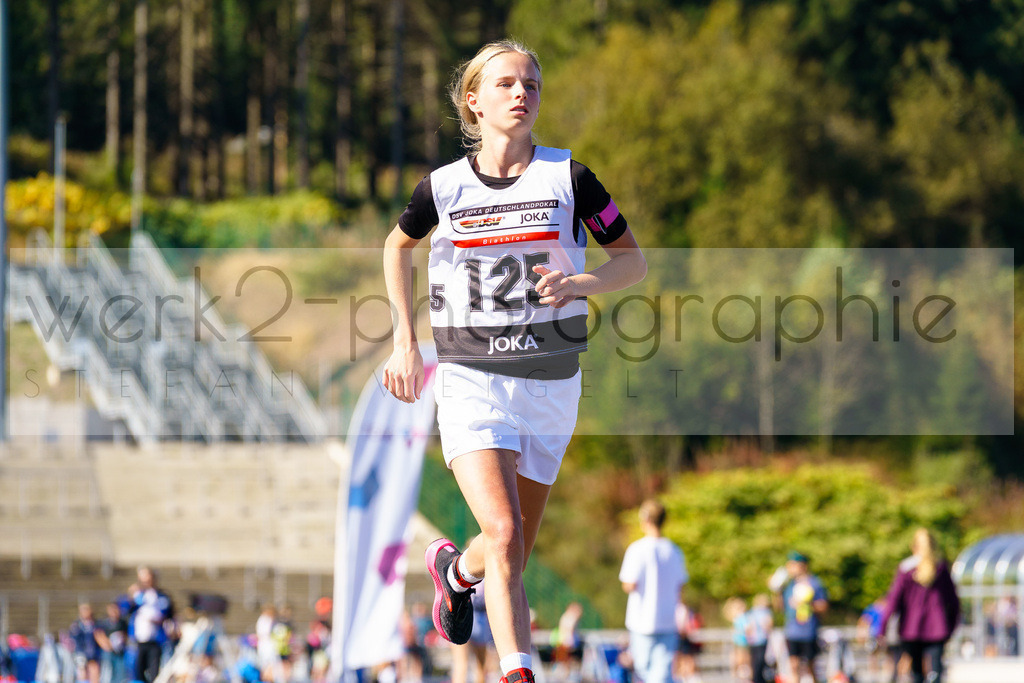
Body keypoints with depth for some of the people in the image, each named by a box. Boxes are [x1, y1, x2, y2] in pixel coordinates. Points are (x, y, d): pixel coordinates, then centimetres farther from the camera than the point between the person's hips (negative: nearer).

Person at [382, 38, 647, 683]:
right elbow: (399, 245, 21)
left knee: (514, 550, 12)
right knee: (505, 536, -21)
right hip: (470, 382, -2)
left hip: (551, 385, 2)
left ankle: (457, 569, 46)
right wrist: (405, 341, 13)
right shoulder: (444, 186, 0)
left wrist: (578, 283, -16)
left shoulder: (568, 177, -3)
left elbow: (633, 260, 4)